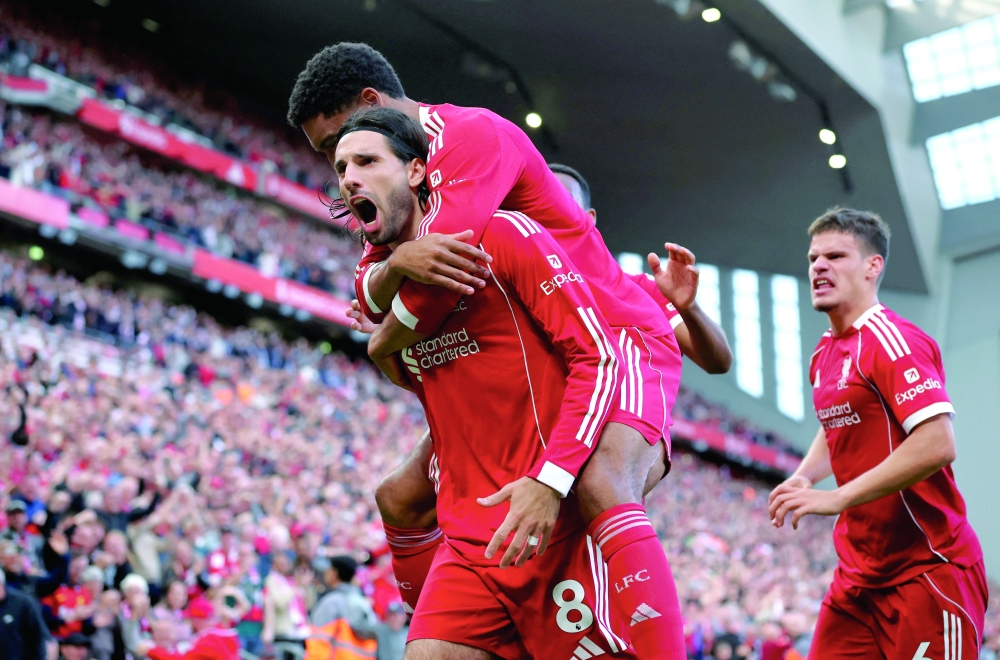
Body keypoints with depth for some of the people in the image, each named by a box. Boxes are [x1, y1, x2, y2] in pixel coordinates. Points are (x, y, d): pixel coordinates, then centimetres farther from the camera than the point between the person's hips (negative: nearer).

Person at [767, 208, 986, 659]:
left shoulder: (888, 339, -15)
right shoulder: (825, 354, 12)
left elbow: (937, 444, -26)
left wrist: (836, 499, -25)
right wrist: (804, 477, 8)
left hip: (927, 571, -8)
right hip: (859, 573, 8)